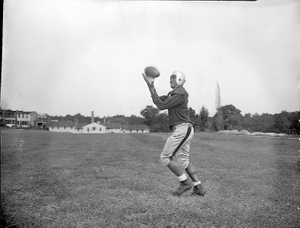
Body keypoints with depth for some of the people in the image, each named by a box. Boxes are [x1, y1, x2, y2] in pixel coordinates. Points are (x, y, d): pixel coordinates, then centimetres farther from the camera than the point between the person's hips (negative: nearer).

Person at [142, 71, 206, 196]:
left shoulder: (180, 93, -11)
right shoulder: (174, 93, 22)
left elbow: (161, 106, -13)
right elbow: (158, 100, 19)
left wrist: (151, 88, -8)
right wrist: (150, 85, 10)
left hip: (182, 129, -11)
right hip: (184, 130, 11)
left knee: (165, 157, -7)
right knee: (183, 160, 14)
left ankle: (185, 182, -2)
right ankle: (198, 187, 13)